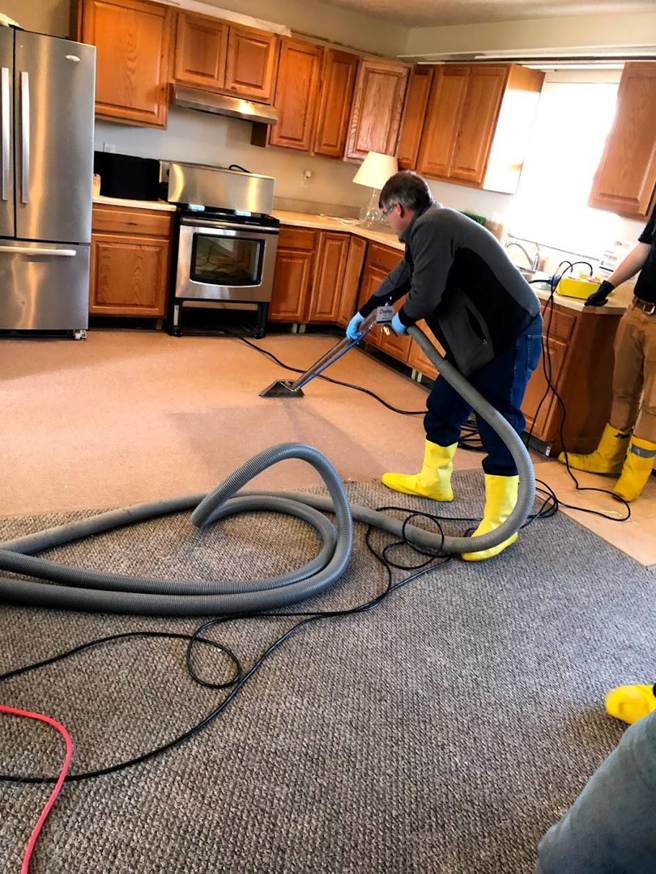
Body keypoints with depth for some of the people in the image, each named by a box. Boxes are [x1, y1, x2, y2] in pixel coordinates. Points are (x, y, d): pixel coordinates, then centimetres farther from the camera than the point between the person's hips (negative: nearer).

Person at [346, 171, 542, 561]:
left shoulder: (432, 228, -17)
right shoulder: (434, 225, 17)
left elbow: (424, 296, -24)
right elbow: (400, 275, 30)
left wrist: (402, 319, 0)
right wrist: (364, 314, 41)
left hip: (511, 335, -10)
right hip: (480, 333, 10)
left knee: (498, 426, -5)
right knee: (443, 407, 17)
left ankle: (500, 525, 5)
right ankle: (434, 481, 35)